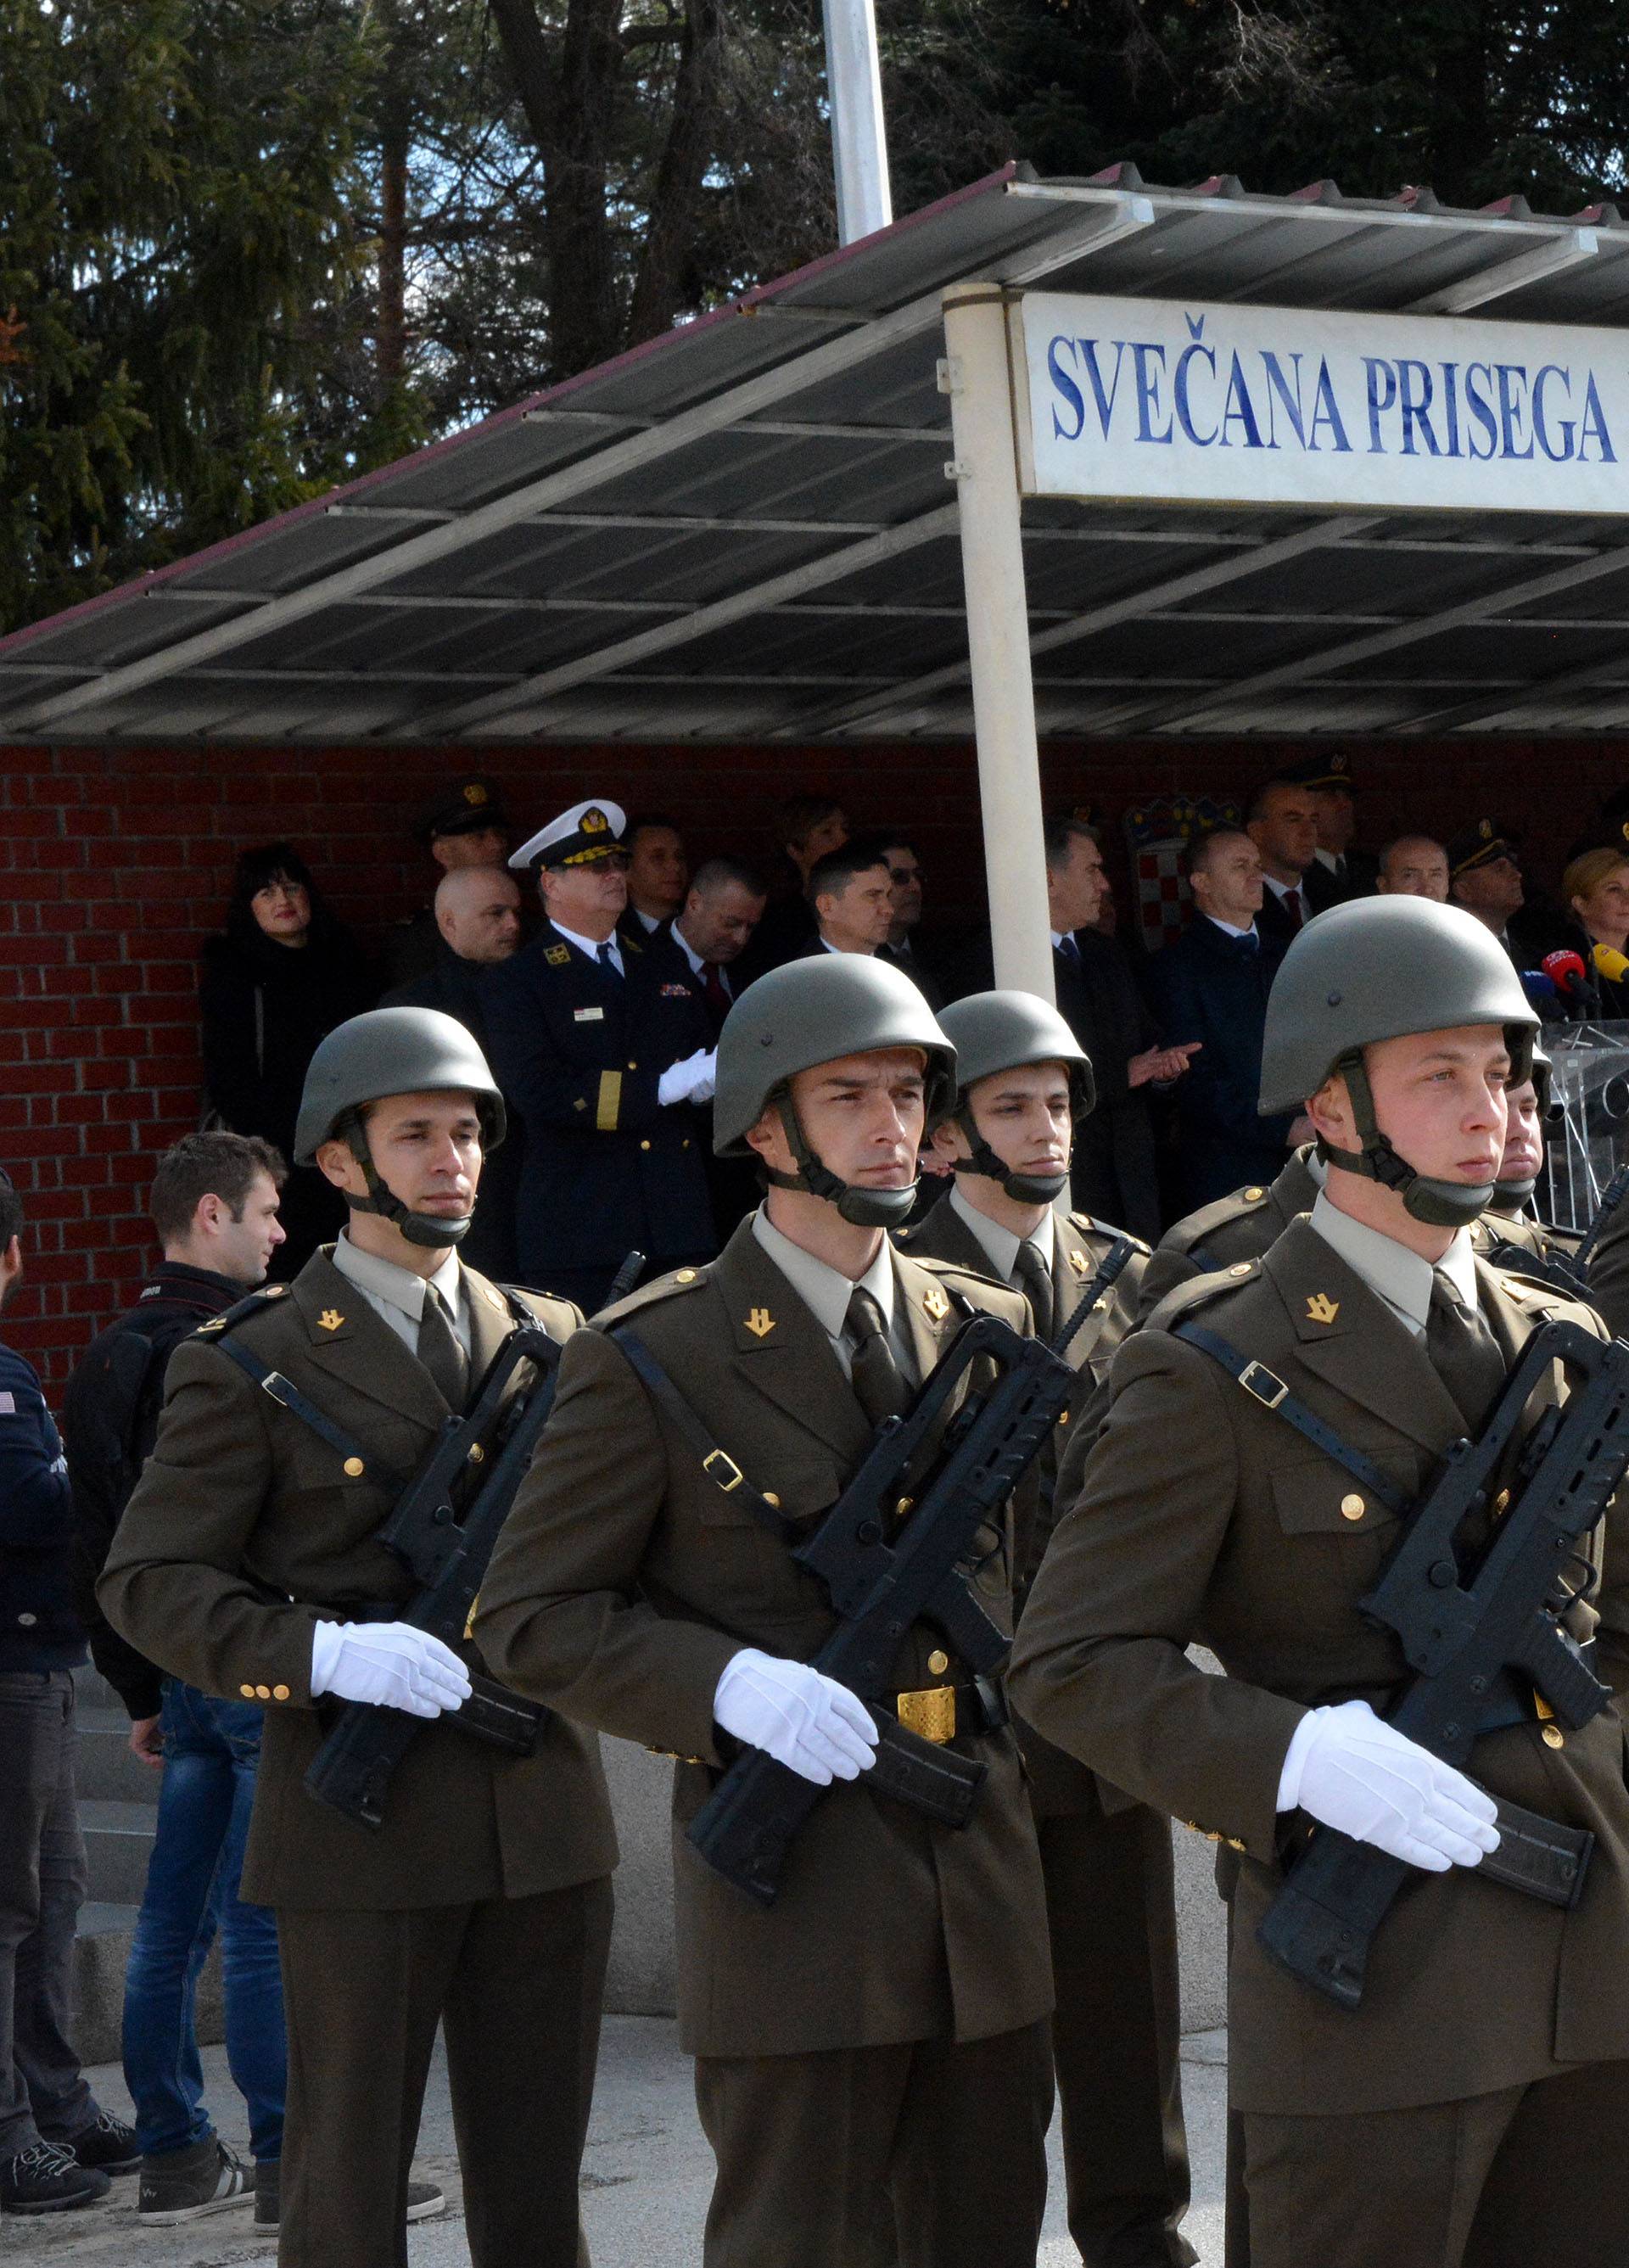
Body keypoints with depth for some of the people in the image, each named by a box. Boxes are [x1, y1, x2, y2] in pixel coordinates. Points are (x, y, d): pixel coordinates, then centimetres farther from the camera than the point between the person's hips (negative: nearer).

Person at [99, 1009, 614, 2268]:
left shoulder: (553, 1342, 12)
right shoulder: (248, 1368, -2)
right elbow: (149, 1581, -6)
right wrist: (323, 1652, -21)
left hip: (546, 1819, 4)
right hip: (362, 1828, -4)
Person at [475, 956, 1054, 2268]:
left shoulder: (985, 1328, 11)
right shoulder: (654, 1362, -5)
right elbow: (530, 1619, -6)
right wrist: (728, 1684, -20)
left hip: (985, 1872, 5)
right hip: (789, 1882, -5)